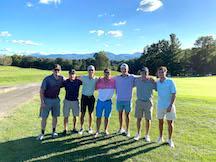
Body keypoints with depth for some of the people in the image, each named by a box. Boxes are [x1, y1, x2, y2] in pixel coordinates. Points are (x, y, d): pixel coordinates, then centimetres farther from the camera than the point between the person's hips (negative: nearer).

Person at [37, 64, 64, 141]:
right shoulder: (47, 79, -14)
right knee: (44, 118, 2)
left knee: (55, 117, 12)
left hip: (56, 100, 3)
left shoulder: (61, 78, -3)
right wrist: (42, 102, -15)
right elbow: (41, 91, -11)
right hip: (47, 100, -3)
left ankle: (54, 131, 28)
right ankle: (42, 133, 17)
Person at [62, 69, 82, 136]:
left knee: (75, 116, 12)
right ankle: (65, 129, 20)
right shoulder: (65, 82, -6)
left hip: (75, 101, 1)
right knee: (66, 116, 6)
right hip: (67, 101, -1)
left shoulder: (78, 81, -5)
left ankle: (74, 129, 28)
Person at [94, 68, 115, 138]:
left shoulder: (113, 81, -5)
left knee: (106, 117, 13)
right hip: (100, 101, 0)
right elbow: (95, 88, 2)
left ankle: (105, 130, 30)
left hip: (108, 101, 0)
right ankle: (97, 131, 20)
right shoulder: (99, 80, -4)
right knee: (99, 117, 6)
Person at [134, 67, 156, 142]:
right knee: (138, 118, 10)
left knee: (148, 119, 7)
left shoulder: (152, 81, -7)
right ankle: (138, 133, 28)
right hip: (139, 101, 2)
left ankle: (147, 135, 24)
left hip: (148, 102, -1)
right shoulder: (137, 80, 0)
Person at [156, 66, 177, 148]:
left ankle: (170, 139, 22)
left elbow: (174, 94, -12)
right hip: (160, 106, 4)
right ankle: (160, 137, 32)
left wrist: (170, 105, -18)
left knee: (170, 123, 5)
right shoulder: (157, 83, 1)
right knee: (160, 121, 14)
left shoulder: (170, 82, -10)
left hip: (169, 106, -3)